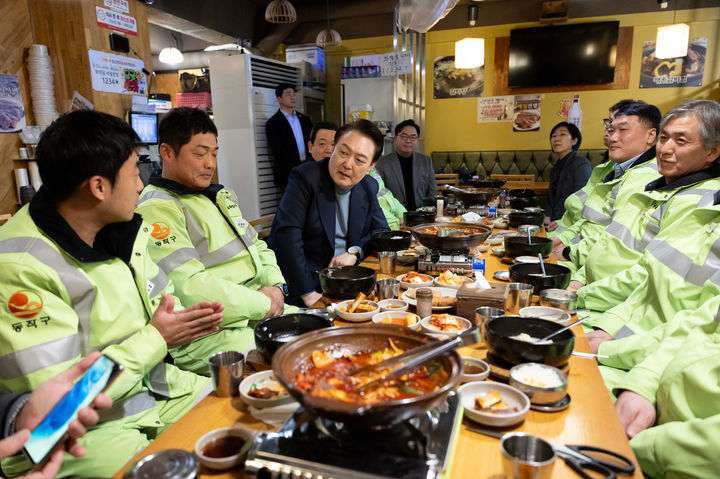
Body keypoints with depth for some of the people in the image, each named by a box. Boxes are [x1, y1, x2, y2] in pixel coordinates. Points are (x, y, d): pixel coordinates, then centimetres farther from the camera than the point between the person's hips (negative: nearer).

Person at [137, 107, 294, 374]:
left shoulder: (219, 195, 19)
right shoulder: (156, 210, -11)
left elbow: (257, 246, 23)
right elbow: (190, 288, -21)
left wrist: (275, 286, 2)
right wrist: (263, 303, -14)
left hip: (262, 313, 9)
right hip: (210, 335, -9)